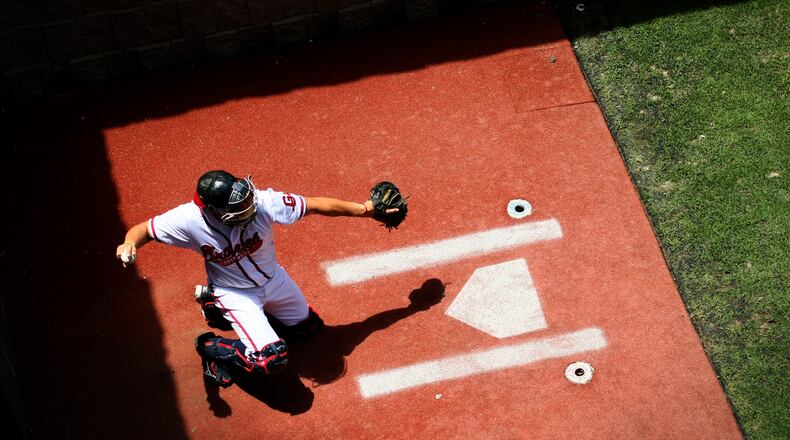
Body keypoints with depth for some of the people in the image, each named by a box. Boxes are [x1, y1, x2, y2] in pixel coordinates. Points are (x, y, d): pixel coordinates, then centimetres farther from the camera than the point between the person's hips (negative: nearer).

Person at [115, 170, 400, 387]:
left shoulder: (262, 202, -32)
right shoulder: (189, 220, -34)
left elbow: (317, 205, -21)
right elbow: (143, 229, -20)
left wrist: (364, 209, -14)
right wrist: (129, 243, -44)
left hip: (273, 278, 4)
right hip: (235, 293, -4)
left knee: (308, 327, 23)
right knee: (272, 360, -20)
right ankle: (212, 347, 8)